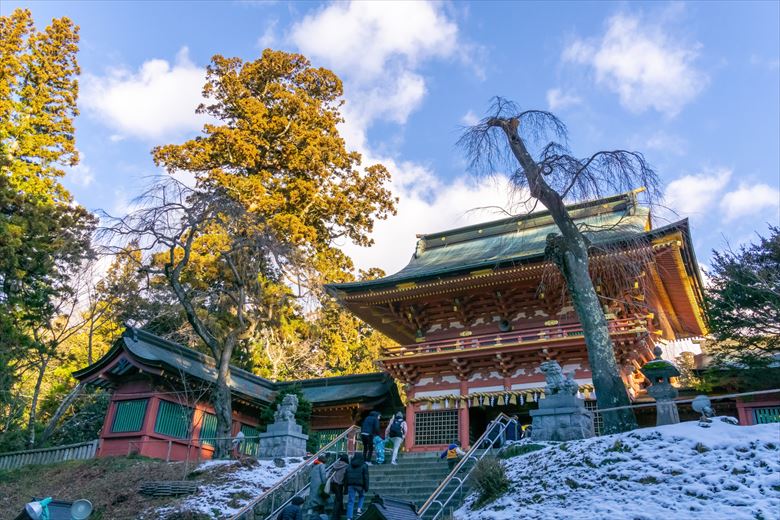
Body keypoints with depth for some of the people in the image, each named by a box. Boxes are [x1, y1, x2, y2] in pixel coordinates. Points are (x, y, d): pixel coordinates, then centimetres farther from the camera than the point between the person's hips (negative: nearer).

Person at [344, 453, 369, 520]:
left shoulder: (349, 465, 10)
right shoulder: (364, 466, -1)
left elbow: (345, 477, 10)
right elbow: (366, 477, -5)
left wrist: (346, 488, 15)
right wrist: (366, 487, -1)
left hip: (351, 485, 2)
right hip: (360, 485, -2)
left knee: (350, 501, 5)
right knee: (361, 496, 25)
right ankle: (359, 509, 7)